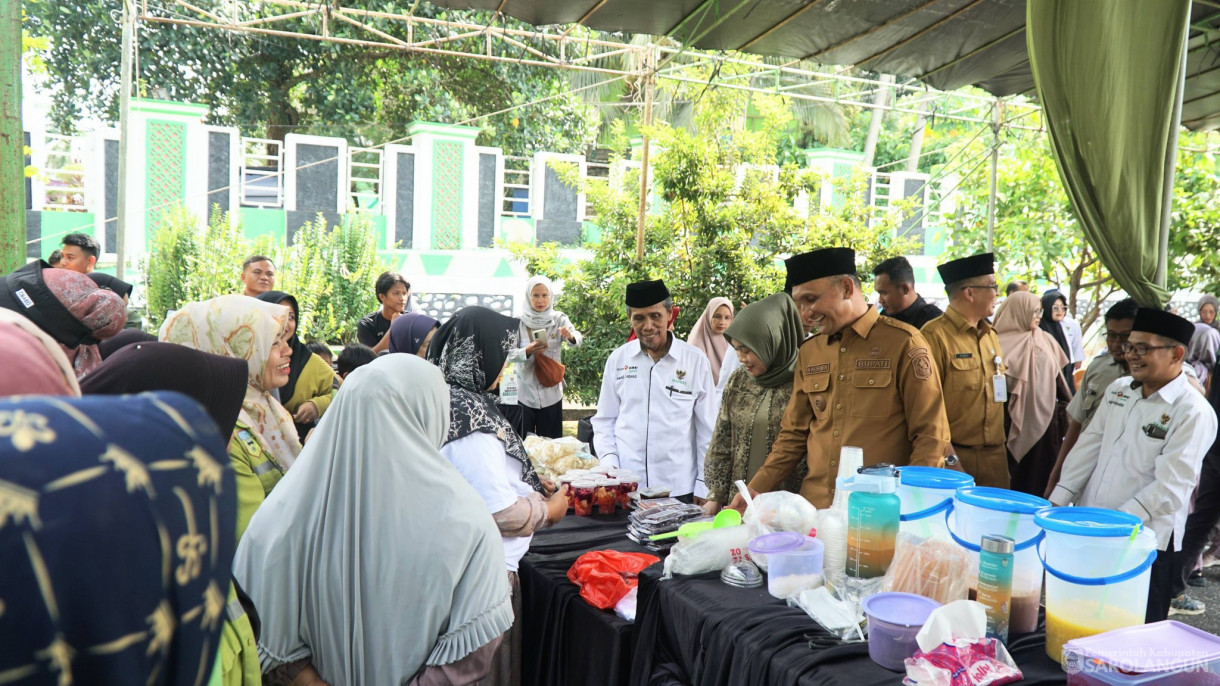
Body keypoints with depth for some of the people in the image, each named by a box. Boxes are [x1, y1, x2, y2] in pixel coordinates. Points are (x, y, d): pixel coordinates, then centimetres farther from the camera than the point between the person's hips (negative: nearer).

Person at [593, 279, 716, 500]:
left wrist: (703, 486, -2)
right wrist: (609, 462, -4)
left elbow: (707, 429, 0)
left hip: (679, 488, -1)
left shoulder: (695, 360, -3)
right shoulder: (618, 359, 3)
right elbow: (604, 421, 10)